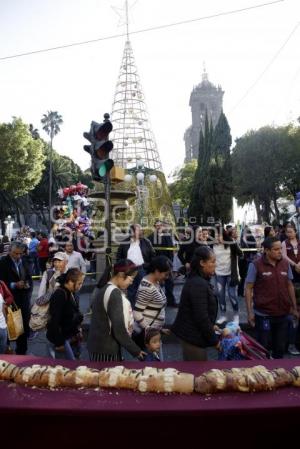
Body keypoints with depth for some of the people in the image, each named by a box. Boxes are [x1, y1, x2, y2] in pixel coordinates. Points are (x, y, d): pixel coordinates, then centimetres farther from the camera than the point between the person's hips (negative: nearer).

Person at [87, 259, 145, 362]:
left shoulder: (101, 288, 6)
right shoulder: (114, 293, -22)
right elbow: (119, 329, -22)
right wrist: (135, 350, -12)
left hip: (97, 345, 9)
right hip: (106, 350, -9)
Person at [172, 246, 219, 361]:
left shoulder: (197, 280, 8)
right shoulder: (199, 284, -24)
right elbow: (201, 316, -24)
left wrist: (211, 326, 17)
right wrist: (214, 340, -14)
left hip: (190, 332, 10)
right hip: (193, 335, -10)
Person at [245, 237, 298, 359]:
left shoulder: (285, 264, 0)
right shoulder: (256, 265, -12)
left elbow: (290, 286, 11)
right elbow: (248, 289, -8)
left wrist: (294, 307, 11)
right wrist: (250, 312, -12)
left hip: (282, 314, 4)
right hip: (263, 315, -4)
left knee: (280, 347, 15)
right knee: (263, 348, 10)